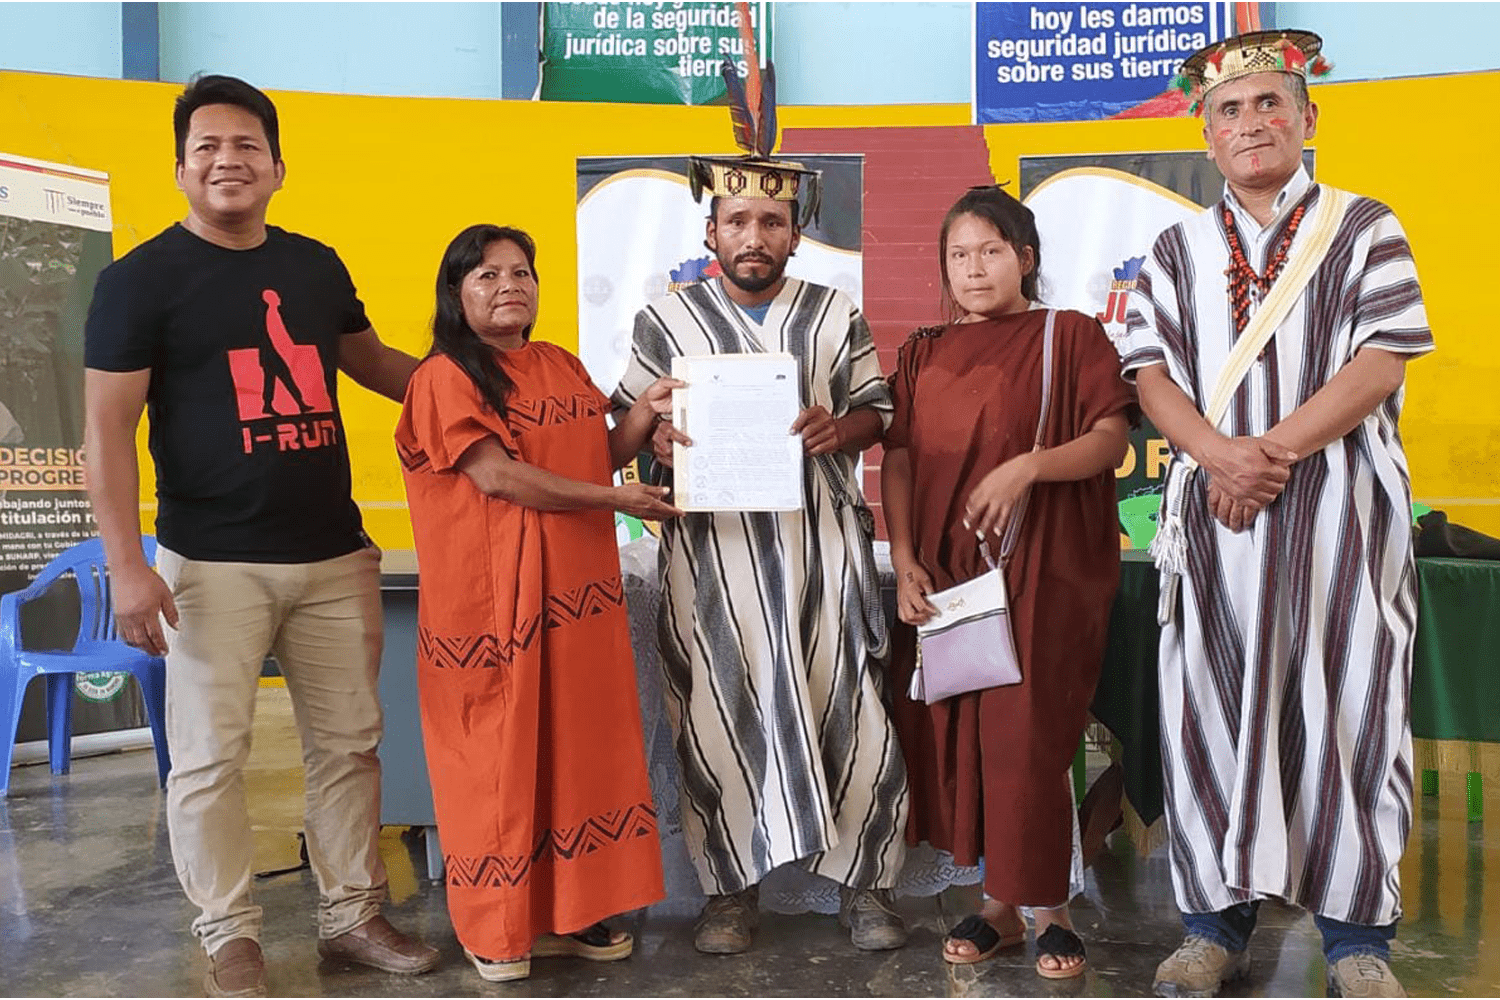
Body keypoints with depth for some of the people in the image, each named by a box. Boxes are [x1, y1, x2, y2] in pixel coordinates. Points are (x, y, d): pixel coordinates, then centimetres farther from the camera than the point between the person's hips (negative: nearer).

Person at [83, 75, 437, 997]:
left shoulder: (317, 266, 10)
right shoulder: (142, 279, -3)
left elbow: (371, 360, 26)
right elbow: (108, 429, -6)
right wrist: (128, 567, -14)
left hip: (335, 555, 5)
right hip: (213, 564, -4)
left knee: (349, 743, 10)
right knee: (212, 756, 3)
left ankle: (353, 914, 26)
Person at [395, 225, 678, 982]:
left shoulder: (563, 366, 14)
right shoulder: (444, 377, -6)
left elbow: (600, 458, 15)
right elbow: (496, 476, -16)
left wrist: (643, 412, -3)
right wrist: (614, 500, -13)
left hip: (578, 592, 6)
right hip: (491, 598, -6)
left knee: (577, 748, 10)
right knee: (498, 756, 3)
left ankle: (569, 910, 25)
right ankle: (497, 927, 19)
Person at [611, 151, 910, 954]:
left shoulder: (835, 316, 11)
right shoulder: (664, 322, 8)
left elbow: (875, 408, 11)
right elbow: (627, 417, 9)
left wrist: (839, 431, -12)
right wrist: (655, 438, -14)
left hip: (819, 545, 1)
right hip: (712, 550, 0)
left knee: (847, 708, 0)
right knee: (719, 714, 2)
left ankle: (864, 883, 18)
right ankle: (730, 888, 19)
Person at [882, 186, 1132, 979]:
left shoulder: (1069, 335, 4)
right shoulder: (923, 351, 14)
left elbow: (1111, 439, -5)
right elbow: (898, 457, 7)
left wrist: (1027, 467, -21)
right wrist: (903, 559, -4)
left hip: (1041, 572, -4)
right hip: (942, 572, 4)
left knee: (1026, 740, -4)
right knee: (956, 736, 5)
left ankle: (1048, 908, 16)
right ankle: (998, 903, 21)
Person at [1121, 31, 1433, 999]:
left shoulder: (1364, 229, 8)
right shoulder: (1181, 248, 15)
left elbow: (1382, 360, -4)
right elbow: (1151, 371, 4)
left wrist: (1275, 450, -15)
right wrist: (1222, 455, -13)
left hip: (1340, 506, -2)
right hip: (1215, 509, 2)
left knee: (1342, 704, -1)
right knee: (1210, 705, 2)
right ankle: (1218, 921, 14)